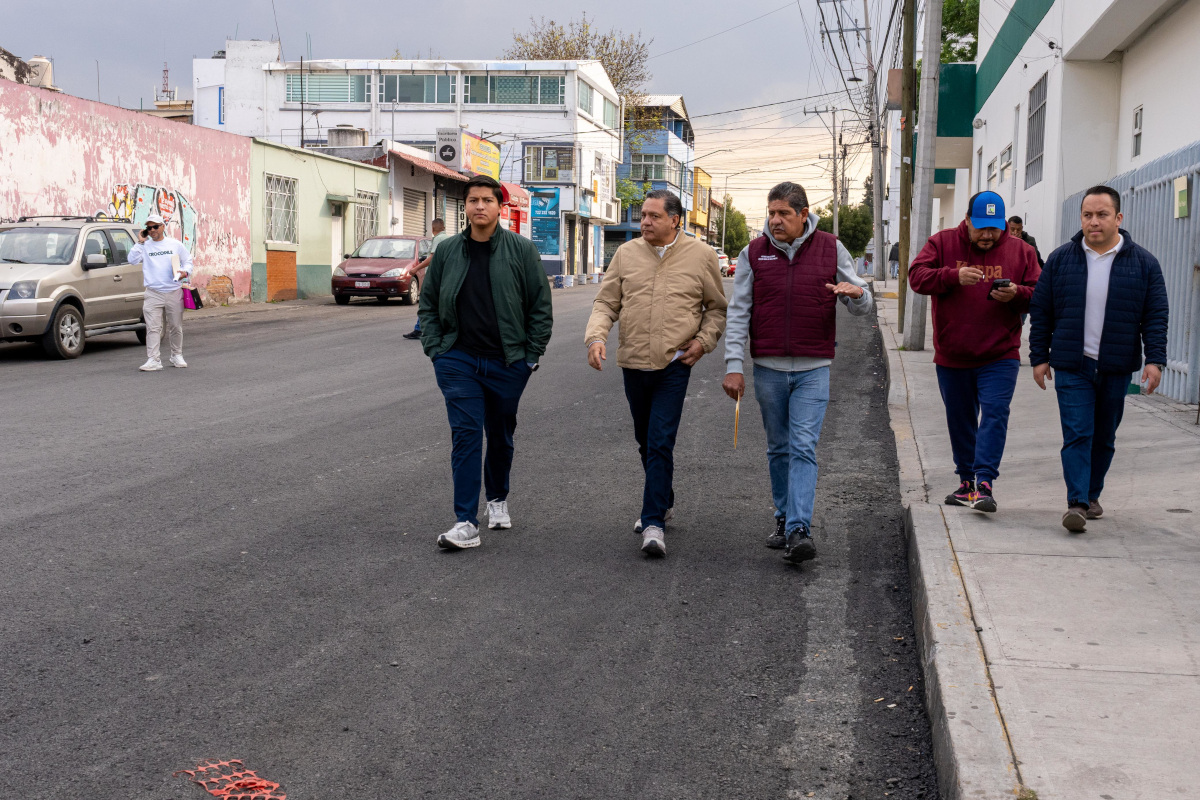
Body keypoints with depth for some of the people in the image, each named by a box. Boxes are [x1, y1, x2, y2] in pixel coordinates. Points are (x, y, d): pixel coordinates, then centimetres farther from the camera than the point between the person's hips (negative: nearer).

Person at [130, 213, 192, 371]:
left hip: (174, 292, 1)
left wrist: (185, 272, -5)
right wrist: (140, 242, -5)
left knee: (176, 327, 10)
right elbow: (132, 259, -5)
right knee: (153, 328, -7)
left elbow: (188, 260, 15)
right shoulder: (145, 246, 7)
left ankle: (177, 355, 26)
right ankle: (153, 360, -8)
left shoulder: (175, 244, 9)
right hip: (153, 294, -1)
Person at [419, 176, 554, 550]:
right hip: (458, 361, 0)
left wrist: (531, 354, -3)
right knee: (465, 435, -8)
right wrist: (435, 349, 2)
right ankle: (466, 523, -9)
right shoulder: (446, 251, 5)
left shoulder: (522, 250, -1)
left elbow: (541, 306, 1)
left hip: (507, 362, 0)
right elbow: (428, 305, 12)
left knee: (501, 435, 14)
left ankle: (498, 499, 37)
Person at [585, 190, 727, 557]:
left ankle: (654, 522, -9)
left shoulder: (700, 255, 0)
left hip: (674, 364, -4)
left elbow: (717, 306, 10)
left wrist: (703, 340, -5)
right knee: (645, 442, 17)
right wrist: (595, 337, -12)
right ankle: (662, 503, 37)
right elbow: (606, 303, 6)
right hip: (633, 362, 4)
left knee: (660, 443, -13)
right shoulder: (626, 254, 5)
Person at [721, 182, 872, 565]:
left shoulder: (830, 249, 2)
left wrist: (856, 293, -19)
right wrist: (734, 366, -6)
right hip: (768, 368, 2)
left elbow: (863, 306, 6)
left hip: (813, 369, -2)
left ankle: (799, 530, -15)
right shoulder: (754, 253, 3)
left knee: (803, 448, -10)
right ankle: (783, 519, 25)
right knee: (779, 448, 11)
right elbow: (738, 313, 2)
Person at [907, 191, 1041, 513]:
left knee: (994, 414, -14)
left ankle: (984, 482, -16)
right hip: (951, 356, 1)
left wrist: (1016, 294, -17)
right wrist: (954, 276, -25)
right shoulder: (942, 243, 1)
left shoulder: (1020, 251, 4)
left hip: (1000, 356, -1)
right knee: (960, 420, 11)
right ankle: (967, 482, 25)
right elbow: (917, 277, -10)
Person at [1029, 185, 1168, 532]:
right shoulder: (1061, 259, 3)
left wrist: (1155, 359, -6)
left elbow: (1156, 315, 3)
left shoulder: (1143, 262, 2)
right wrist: (1039, 357, 3)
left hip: (1116, 369, 1)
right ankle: (1076, 503, -12)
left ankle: (1091, 495, 27)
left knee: (1104, 437, 12)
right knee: (1077, 434, -9)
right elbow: (1041, 312, 6)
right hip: (1071, 366, -1)